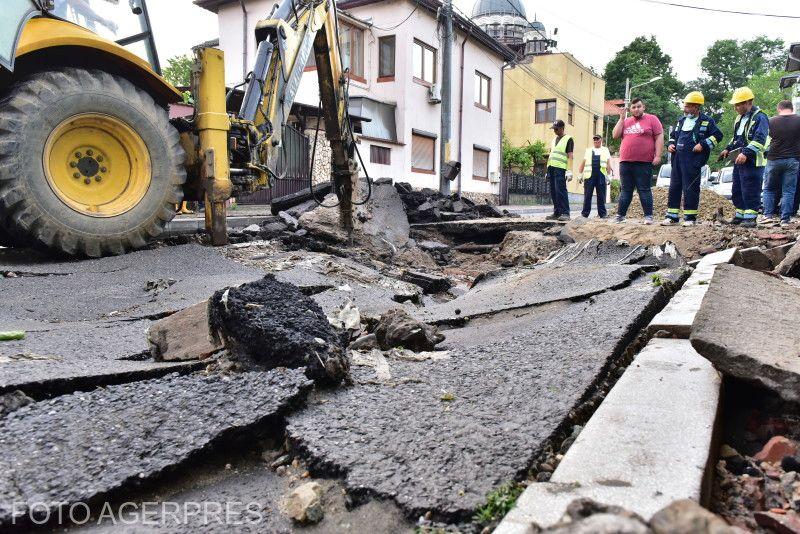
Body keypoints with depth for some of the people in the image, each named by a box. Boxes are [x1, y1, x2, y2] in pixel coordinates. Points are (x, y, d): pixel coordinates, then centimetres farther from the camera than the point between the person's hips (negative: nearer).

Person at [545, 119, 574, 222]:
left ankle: (565, 213, -15)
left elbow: (570, 156, -6)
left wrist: (569, 171, -16)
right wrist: (547, 171, 20)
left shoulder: (568, 139, 2)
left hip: (560, 168, -7)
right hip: (551, 167, 7)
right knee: (553, 192, 4)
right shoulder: (554, 139, 24)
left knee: (561, 190, -15)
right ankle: (557, 212, 8)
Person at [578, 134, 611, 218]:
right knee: (587, 195, -1)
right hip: (589, 174, 0)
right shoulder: (588, 150, 17)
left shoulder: (605, 150, 16)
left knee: (601, 195, 1)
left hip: (601, 175, 0)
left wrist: (609, 175, 2)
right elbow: (583, 163, 14)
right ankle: (585, 213, 3)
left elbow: (608, 164, 11)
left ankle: (602, 213, 5)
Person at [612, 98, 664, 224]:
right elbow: (616, 135, 8)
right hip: (625, 162, 4)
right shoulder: (626, 122, 17)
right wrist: (622, 118, 4)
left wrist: (658, 155, -11)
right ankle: (620, 215, 12)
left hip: (644, 163, -4)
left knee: (644, 190, -2)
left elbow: (659, 137, -2)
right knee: (625, 191, 8)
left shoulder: (652, 119, 3)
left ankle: (648, 216, 2)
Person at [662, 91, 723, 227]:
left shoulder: (706, 121, 0)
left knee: (690, 189, -4)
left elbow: (718, 135, -3)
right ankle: (671, 216, 11)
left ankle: (690, 217, 4)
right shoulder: (681, 120, 18)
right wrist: (670, 144, 9)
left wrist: (703, 145, -13)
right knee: (674, 187, 6)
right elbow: (673, 135, 29)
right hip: (677, 158, 6)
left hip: (693, 160, -6)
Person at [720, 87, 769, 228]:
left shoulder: (760, 117, -11)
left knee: (750, 191, -7)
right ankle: (740, 215, 22)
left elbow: (759, 139, -21)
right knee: (736, 190, 13)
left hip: (753, 162, -9)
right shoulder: (740, 118, 17)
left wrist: (746, 153, -30)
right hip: (739, 161, 9)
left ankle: (750, 217, -2)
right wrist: (728, 149, 16)